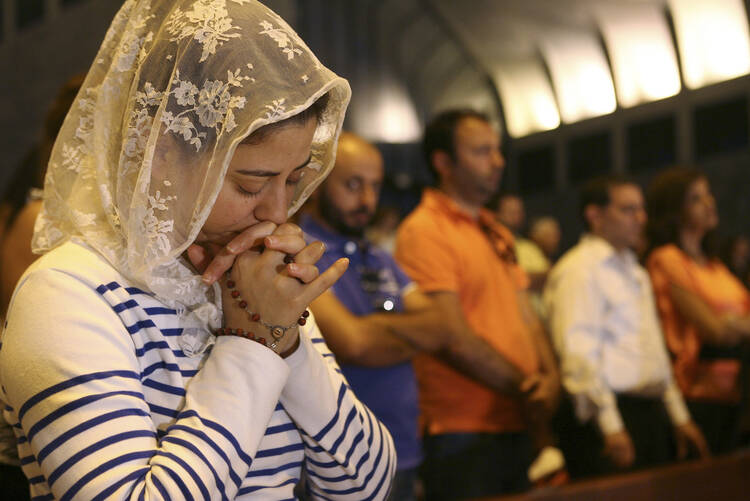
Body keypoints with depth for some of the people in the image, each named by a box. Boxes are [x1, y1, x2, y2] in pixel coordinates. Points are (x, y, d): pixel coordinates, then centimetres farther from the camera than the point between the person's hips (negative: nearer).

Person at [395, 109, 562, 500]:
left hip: (515, 425, 8)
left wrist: (549, 378, -4)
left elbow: (526, 317, 14)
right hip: (463, 433, -8)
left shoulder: (497, 233, 16)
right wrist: (523, 388, -9)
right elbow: (455, 338, -17)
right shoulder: (423, 231, -12)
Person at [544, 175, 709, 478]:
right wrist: (610, 427, -21)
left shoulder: (635, 271, 21)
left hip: (653, 416, 9)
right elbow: (578, 354, -17)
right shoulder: (577, 270, -8)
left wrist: (678, 417, 21)